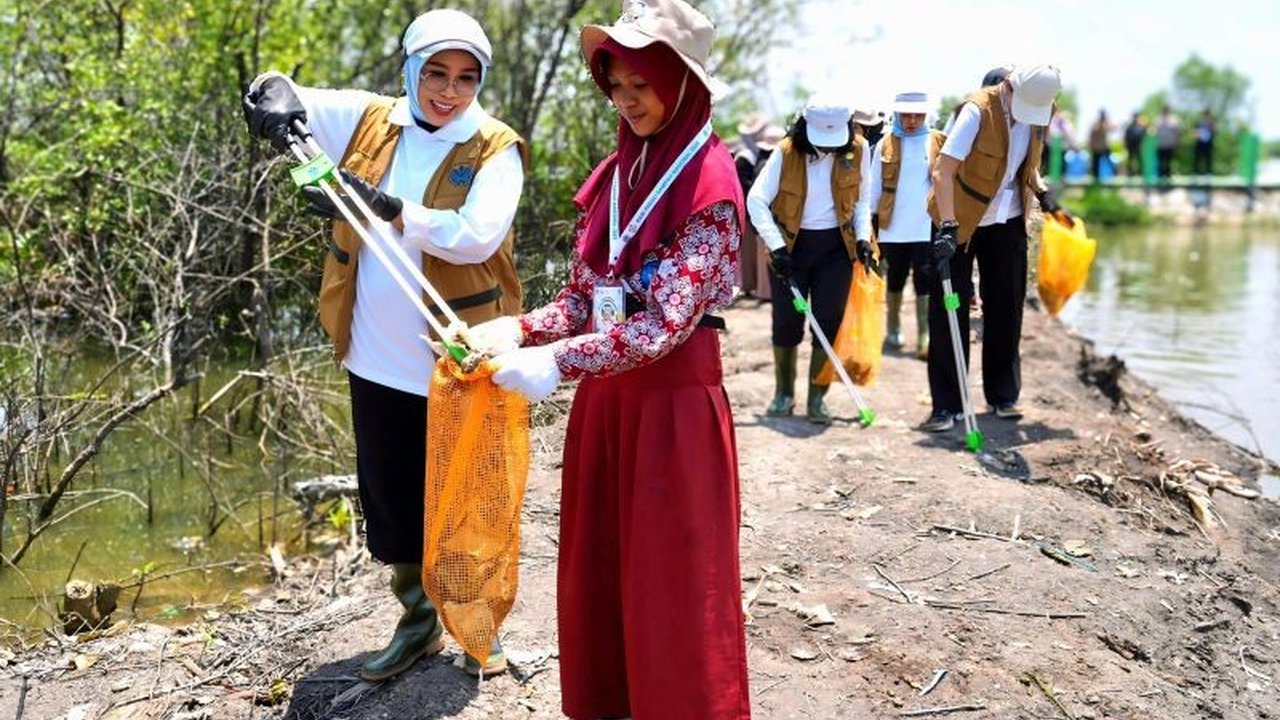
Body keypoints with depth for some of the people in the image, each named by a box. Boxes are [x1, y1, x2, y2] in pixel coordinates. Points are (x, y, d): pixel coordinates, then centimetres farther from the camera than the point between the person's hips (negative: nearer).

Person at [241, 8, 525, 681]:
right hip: (378, 358, 4)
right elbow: (275, 95, 7)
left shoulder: (494, 148, -8)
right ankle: (419, 619, 36)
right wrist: (278, 99, -17)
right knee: (390, 497, 16)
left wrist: (383, 209, -29)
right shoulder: (369, 120, 3)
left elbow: (477, 237, -23)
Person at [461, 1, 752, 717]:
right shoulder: (613, 176, 8)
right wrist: (518, 331, -7)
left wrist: (558, 364, -26)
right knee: (599, 567, 14)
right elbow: (582, 296, 11)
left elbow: (667, 322, -21)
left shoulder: (710, 181, -13)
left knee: (672, 583, 4)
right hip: (604, 396, 7)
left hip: (675, 400, -7)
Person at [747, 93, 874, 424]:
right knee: (787, 321, 1)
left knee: (829, 322, -2)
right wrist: (776, 247, -21)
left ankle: (817, 398, 8)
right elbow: (756, 200, -14)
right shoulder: (787, 152, -14)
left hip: (836, 246, 1)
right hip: (791, 246, -1)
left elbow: (863, 199, 9)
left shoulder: (858, 150, -6)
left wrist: (863, 238, -4)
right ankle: (784, 393, 19)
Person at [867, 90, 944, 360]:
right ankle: (892, 330, 29)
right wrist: (872, 222, 4)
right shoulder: (885, 145, 3)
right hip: (893, 229, 1)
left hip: (927, 228, -1)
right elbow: (874, 187, 7)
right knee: (895, 282, 13)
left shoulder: (938, 142, 3)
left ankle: (924, 338, -4)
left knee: (925, 283, -5)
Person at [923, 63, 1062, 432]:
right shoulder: (977, 111, -21)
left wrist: (1041, 191, 0)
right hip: (960, 221, -5)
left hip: (1007, 222, 6)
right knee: (948, 310, -3)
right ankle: (946, 405, 4)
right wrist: (948, 227, -35)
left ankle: (1003, 395, 22)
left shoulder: (1037, 114, -1)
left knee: (1006, 308, 9)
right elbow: (943, 169, -27)